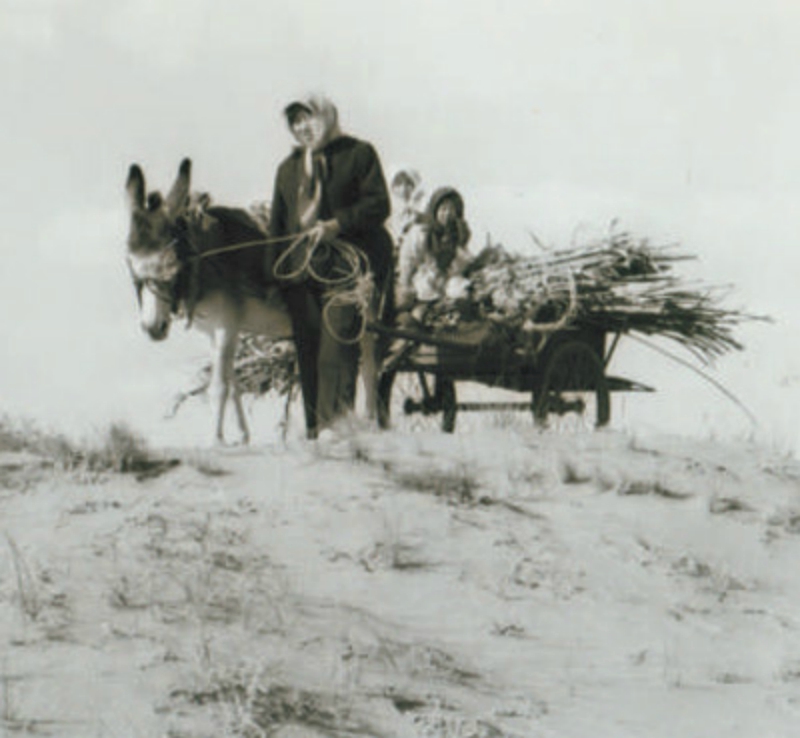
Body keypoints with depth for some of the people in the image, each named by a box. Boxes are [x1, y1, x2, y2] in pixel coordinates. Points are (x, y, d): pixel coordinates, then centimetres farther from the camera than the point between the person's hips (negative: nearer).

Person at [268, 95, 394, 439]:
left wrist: (336, 224, -15)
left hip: (346, 268, -6)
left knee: (336, 351, -15)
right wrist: (274, 274, 15)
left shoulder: (358, 153, 5)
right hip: (301, 270, 6)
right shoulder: (288, 167, 23)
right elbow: (277, 225, 23)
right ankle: (314, 431, 9)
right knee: (307, 355, 4)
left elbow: (378, 205, -4)